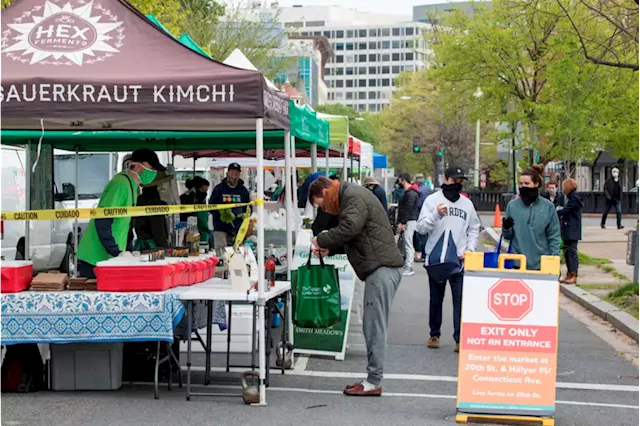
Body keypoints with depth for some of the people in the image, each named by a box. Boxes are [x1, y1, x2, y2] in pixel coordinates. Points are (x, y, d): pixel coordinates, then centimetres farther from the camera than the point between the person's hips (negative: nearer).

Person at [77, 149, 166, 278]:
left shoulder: (132, 186, 13)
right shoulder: (121, 184, -16)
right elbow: (102, 221, -22)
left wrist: (128, 251, 12)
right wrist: (117, 252, -22)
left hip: (110, 258, 9)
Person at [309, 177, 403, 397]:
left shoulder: (353, 197, -9)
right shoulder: (352, 195, 24)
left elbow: (349, 228, -23)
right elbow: (353, 236, 25)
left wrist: (322, 240, -8)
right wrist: (329, 249, 12)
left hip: (382, 268, -11)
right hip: (382, 267, 11)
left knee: (375, 326, -7)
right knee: (372, 326, 12)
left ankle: (373, 382, -3)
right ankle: (372, 378, 16)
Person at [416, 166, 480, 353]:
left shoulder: (467, 203, 10)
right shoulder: (432, 200, 0)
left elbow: (474, 229, 17)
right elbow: (421, 227, -6)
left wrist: (470, 248, 1)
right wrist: (436, 215, -22)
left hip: (459, 260, 1)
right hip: (435, 259, -1)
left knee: (460, 300, -6)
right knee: (436, 300, 12)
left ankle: (460, 338, -5)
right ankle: (434, 335, 24)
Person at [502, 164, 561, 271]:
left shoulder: (548, 206, -1)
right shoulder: (512, 205, 1)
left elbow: (554, 236, 3)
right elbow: (508, 235, 6)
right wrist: (506, 228, -15)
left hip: (541, 263, 0)